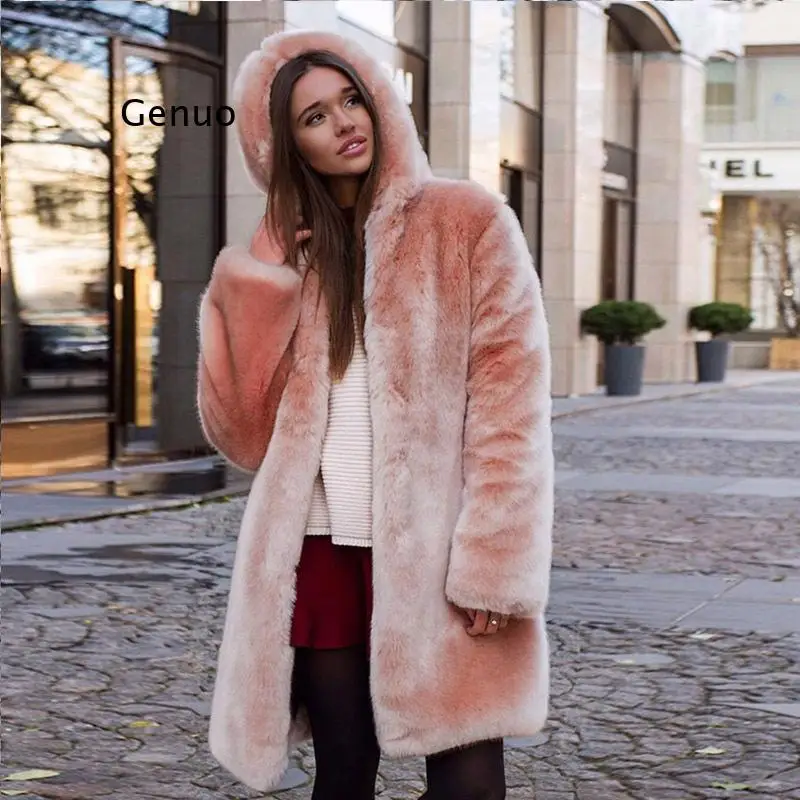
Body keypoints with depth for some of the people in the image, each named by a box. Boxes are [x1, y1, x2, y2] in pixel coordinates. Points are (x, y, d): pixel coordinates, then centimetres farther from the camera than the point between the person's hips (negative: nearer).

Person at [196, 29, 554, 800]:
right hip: (321, 551, 4)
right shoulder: (282, 255, 12)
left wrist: (492, 565, -14)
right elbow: (243, 434, 4)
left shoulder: (468, 222, 1)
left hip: (435, 554, -3)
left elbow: (509, 406, -6)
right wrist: (251, 291, -5)